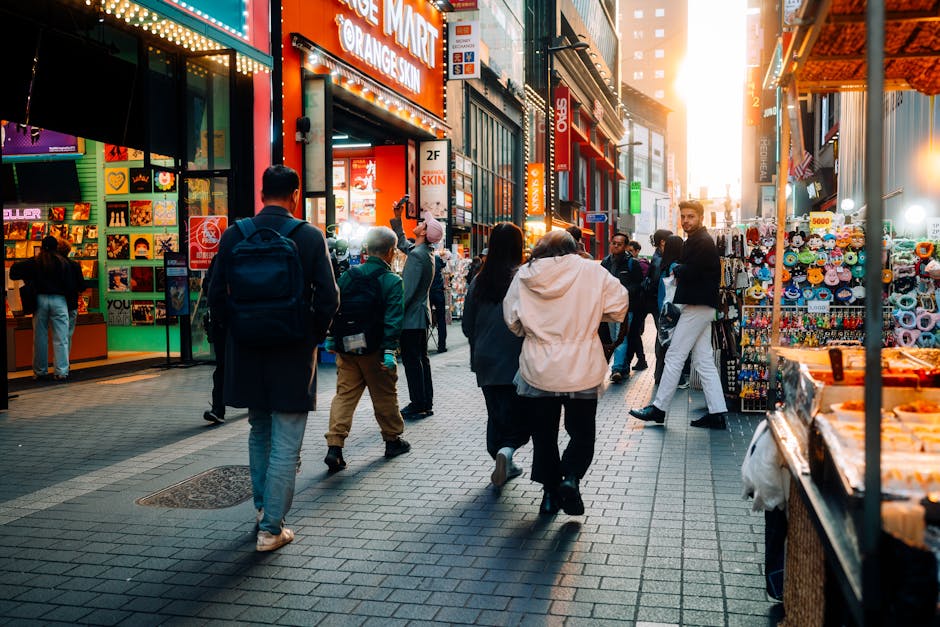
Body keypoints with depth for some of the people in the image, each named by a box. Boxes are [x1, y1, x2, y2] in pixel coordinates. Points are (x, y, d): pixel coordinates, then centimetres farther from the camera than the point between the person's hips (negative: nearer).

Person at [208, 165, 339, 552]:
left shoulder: (233, 236, -1)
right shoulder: (311, 237, -8)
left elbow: (217, 296, 1)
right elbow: (328, 297, -9)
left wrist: (237, 331, 13)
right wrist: (314, 337, 5)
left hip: (247, 350, 4)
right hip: (294, 353, -3)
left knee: (259, 433, 22)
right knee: (286, 444, 4)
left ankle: (262, 507, 34)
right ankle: (271, 528, 7)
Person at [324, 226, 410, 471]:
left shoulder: (348, 275, 5)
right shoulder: (392, 281, -9)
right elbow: (393, 318, -17)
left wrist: (330, 338, 16)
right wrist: (390, 351, -18)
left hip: (346, 348, 4)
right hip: (375, 350, -3)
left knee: (344, 394, 5)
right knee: (385, 396, 12)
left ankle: (334, 446, -5)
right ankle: (393, 440, 27)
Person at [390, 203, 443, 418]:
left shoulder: (417, 255, -19)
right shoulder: (422, 251, 11)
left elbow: (408, 289, -23)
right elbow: (402, 242, 31)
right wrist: (397, 218, 25)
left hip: (412, 316, -10)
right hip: (421, 314, 10)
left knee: (411, 360, -4)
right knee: (421, 359, 14)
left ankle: (418, 406, 0)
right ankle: (426, 404, 20)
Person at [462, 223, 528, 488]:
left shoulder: (479, 281, 2)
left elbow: (467, 325, 8)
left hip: (486, 362, 5)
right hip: (516, 362, -5)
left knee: (496, 413, 16)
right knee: (519, 413, 4)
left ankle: (504, 465, 22)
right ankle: (507, 449, -19)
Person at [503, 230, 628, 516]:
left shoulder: (524, 275, -2)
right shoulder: (593, 271, -6)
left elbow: (512, 320, 3)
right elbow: (618, 307, -2)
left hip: (537, 371, 1)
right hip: (581, 371, -1)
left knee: (543, 434, 15)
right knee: (581, 433, 12)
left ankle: (551, 491, 17)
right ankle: (571, 477, -9)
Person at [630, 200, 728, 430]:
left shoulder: (701, 241, -13)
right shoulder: (697, 240, 20)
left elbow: (689, 272, -22)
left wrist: (676, 270, -3)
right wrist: (680, 271, -1)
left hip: (697, 307, -11)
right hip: (702, 306, 11)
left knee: (674, 356, -6)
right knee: (704, 360, 9)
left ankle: (658, 408, 0)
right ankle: (717, 413, 9)